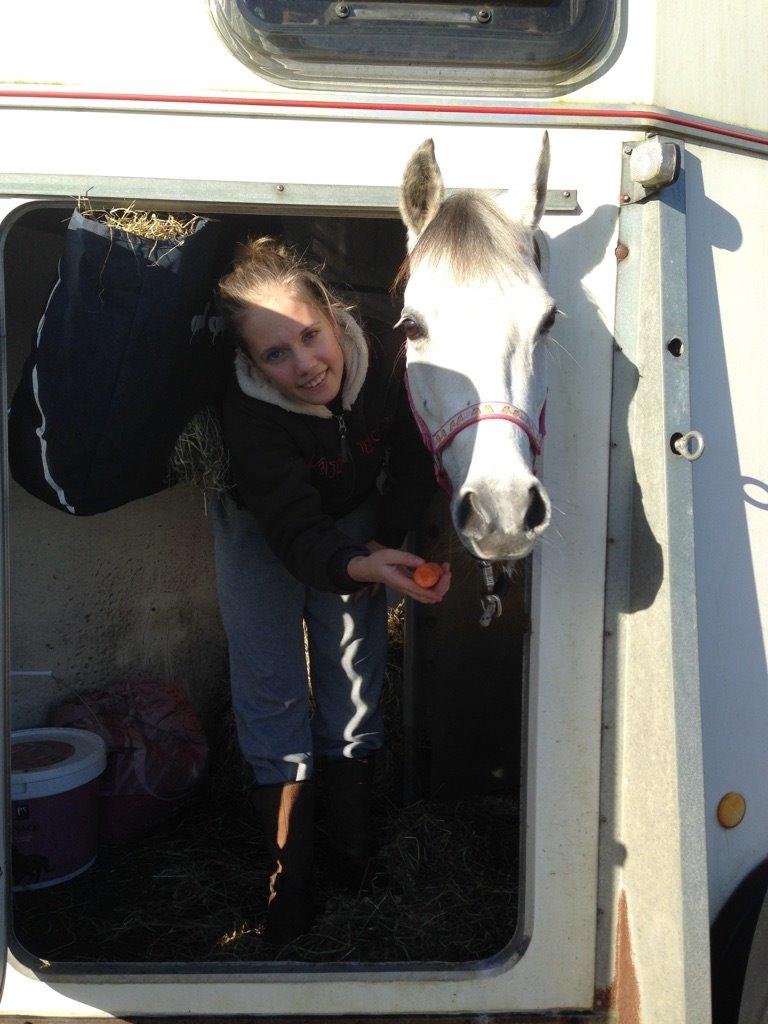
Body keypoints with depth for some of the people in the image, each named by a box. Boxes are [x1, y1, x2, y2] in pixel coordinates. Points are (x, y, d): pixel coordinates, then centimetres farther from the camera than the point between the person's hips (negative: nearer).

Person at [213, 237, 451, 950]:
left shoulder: (389, 358, -29)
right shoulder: (246, 409, -35)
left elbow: (415, 463, -11)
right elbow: (292, 530, -38)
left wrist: (385, 545, -13)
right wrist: (357, 568, -56)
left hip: (357, 519, 2)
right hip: (261, 525, -2)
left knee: (355, 673, 4)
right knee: (270, 691, -4)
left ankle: (354, 857, 21)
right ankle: (290, 881, 10)